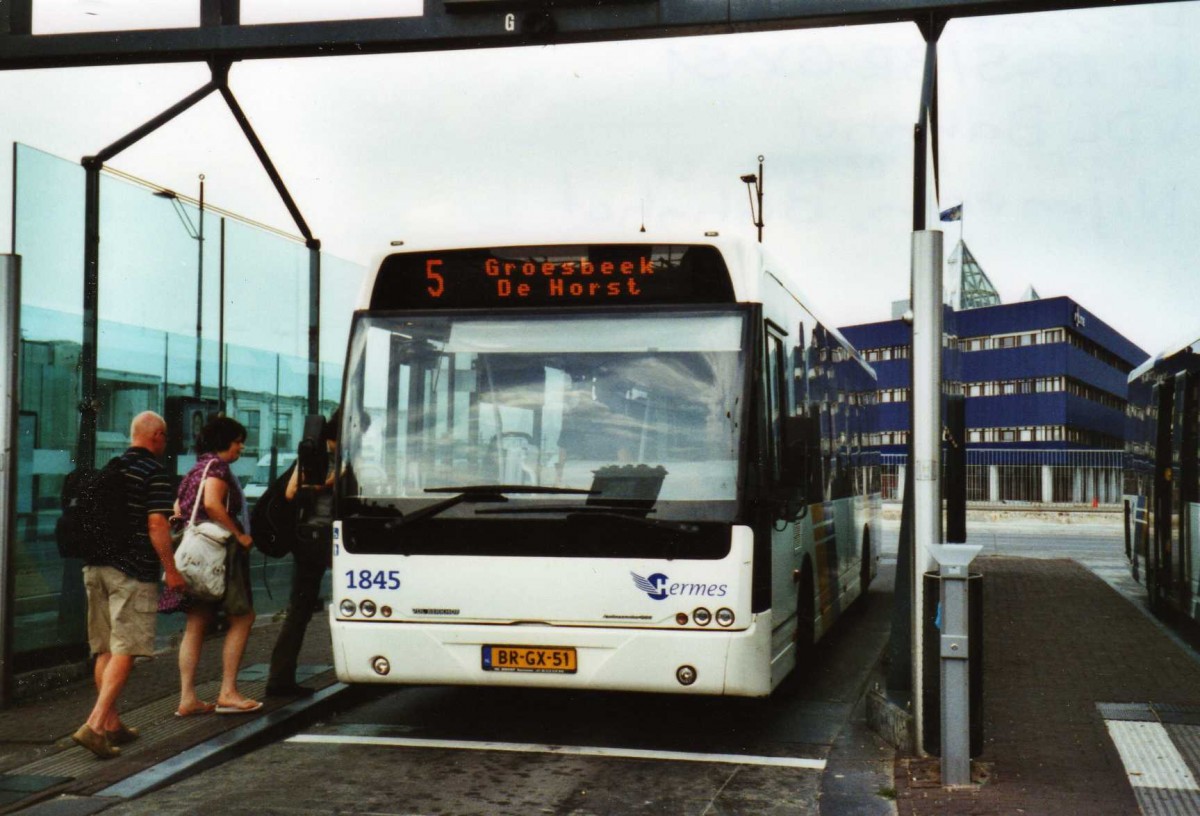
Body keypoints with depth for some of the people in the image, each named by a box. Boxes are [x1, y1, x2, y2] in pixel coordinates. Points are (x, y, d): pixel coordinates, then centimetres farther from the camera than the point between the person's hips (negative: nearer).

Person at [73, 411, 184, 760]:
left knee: (105, 650, 12)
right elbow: (156, 524, -15)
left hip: (96, 566, 8)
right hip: (133, 572, -8)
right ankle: (95, 724, -17)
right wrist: (171, 570, -10)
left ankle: (112, 724, 19)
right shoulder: (154, 472, -9)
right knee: (125, 650, -7)